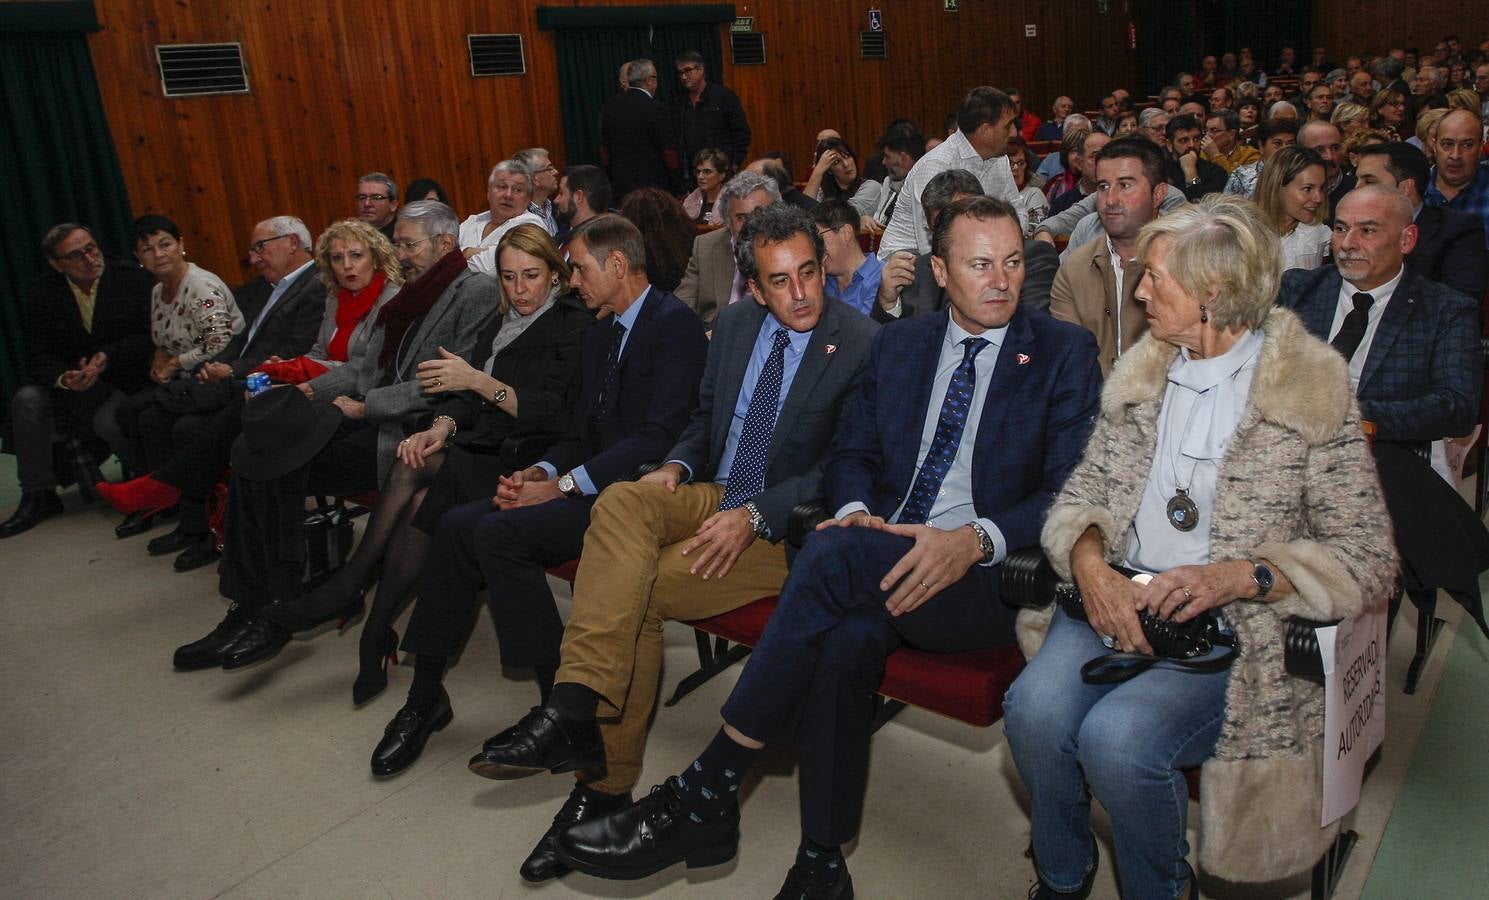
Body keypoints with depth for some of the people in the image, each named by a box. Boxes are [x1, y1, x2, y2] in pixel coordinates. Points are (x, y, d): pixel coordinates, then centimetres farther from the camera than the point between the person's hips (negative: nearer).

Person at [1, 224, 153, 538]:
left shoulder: (134, 279, -10)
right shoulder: (43, 292, -1)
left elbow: (152, 337, -9)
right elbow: (38, 356, -3)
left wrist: (108, 357, -23)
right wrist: (63, 379, -25)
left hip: (126, 379, -4)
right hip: (71, 381, 4)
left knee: (109, 421, -31)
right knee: (26, 400, -21)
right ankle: (38, 495, -5)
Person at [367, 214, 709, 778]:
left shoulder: (674, 324, -9)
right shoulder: (598, 338, 21)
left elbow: (661, 434, -20)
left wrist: (564, 486, -18)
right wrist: (539, 472, -3)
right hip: (592, 485, 8)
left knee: (500, 532, -25)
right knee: (458, 524, -9)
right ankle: (425, 696, 2)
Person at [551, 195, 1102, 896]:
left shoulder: (1065, 352, 6)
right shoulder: (896, 345, 18)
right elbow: (852, 452, 17)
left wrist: (977, 540, -20)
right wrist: (854, 510, -7)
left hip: (987, 576, -3)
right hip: (879, 559, 3)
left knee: (836, 555, -33)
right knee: (850, 635, -34)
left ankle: (705, 791, -23)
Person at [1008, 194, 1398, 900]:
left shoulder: (1313, 393, -4)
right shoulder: (1142, 373, 10)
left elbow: (1368, 559, -5)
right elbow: (1083, 493, 10)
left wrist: (1240, 575, -20)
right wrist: (1090, 563, -12)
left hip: (1234, 630, -3)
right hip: (1114, 598, 4)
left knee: (1116, 737, -28)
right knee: (1034, 710, -24)